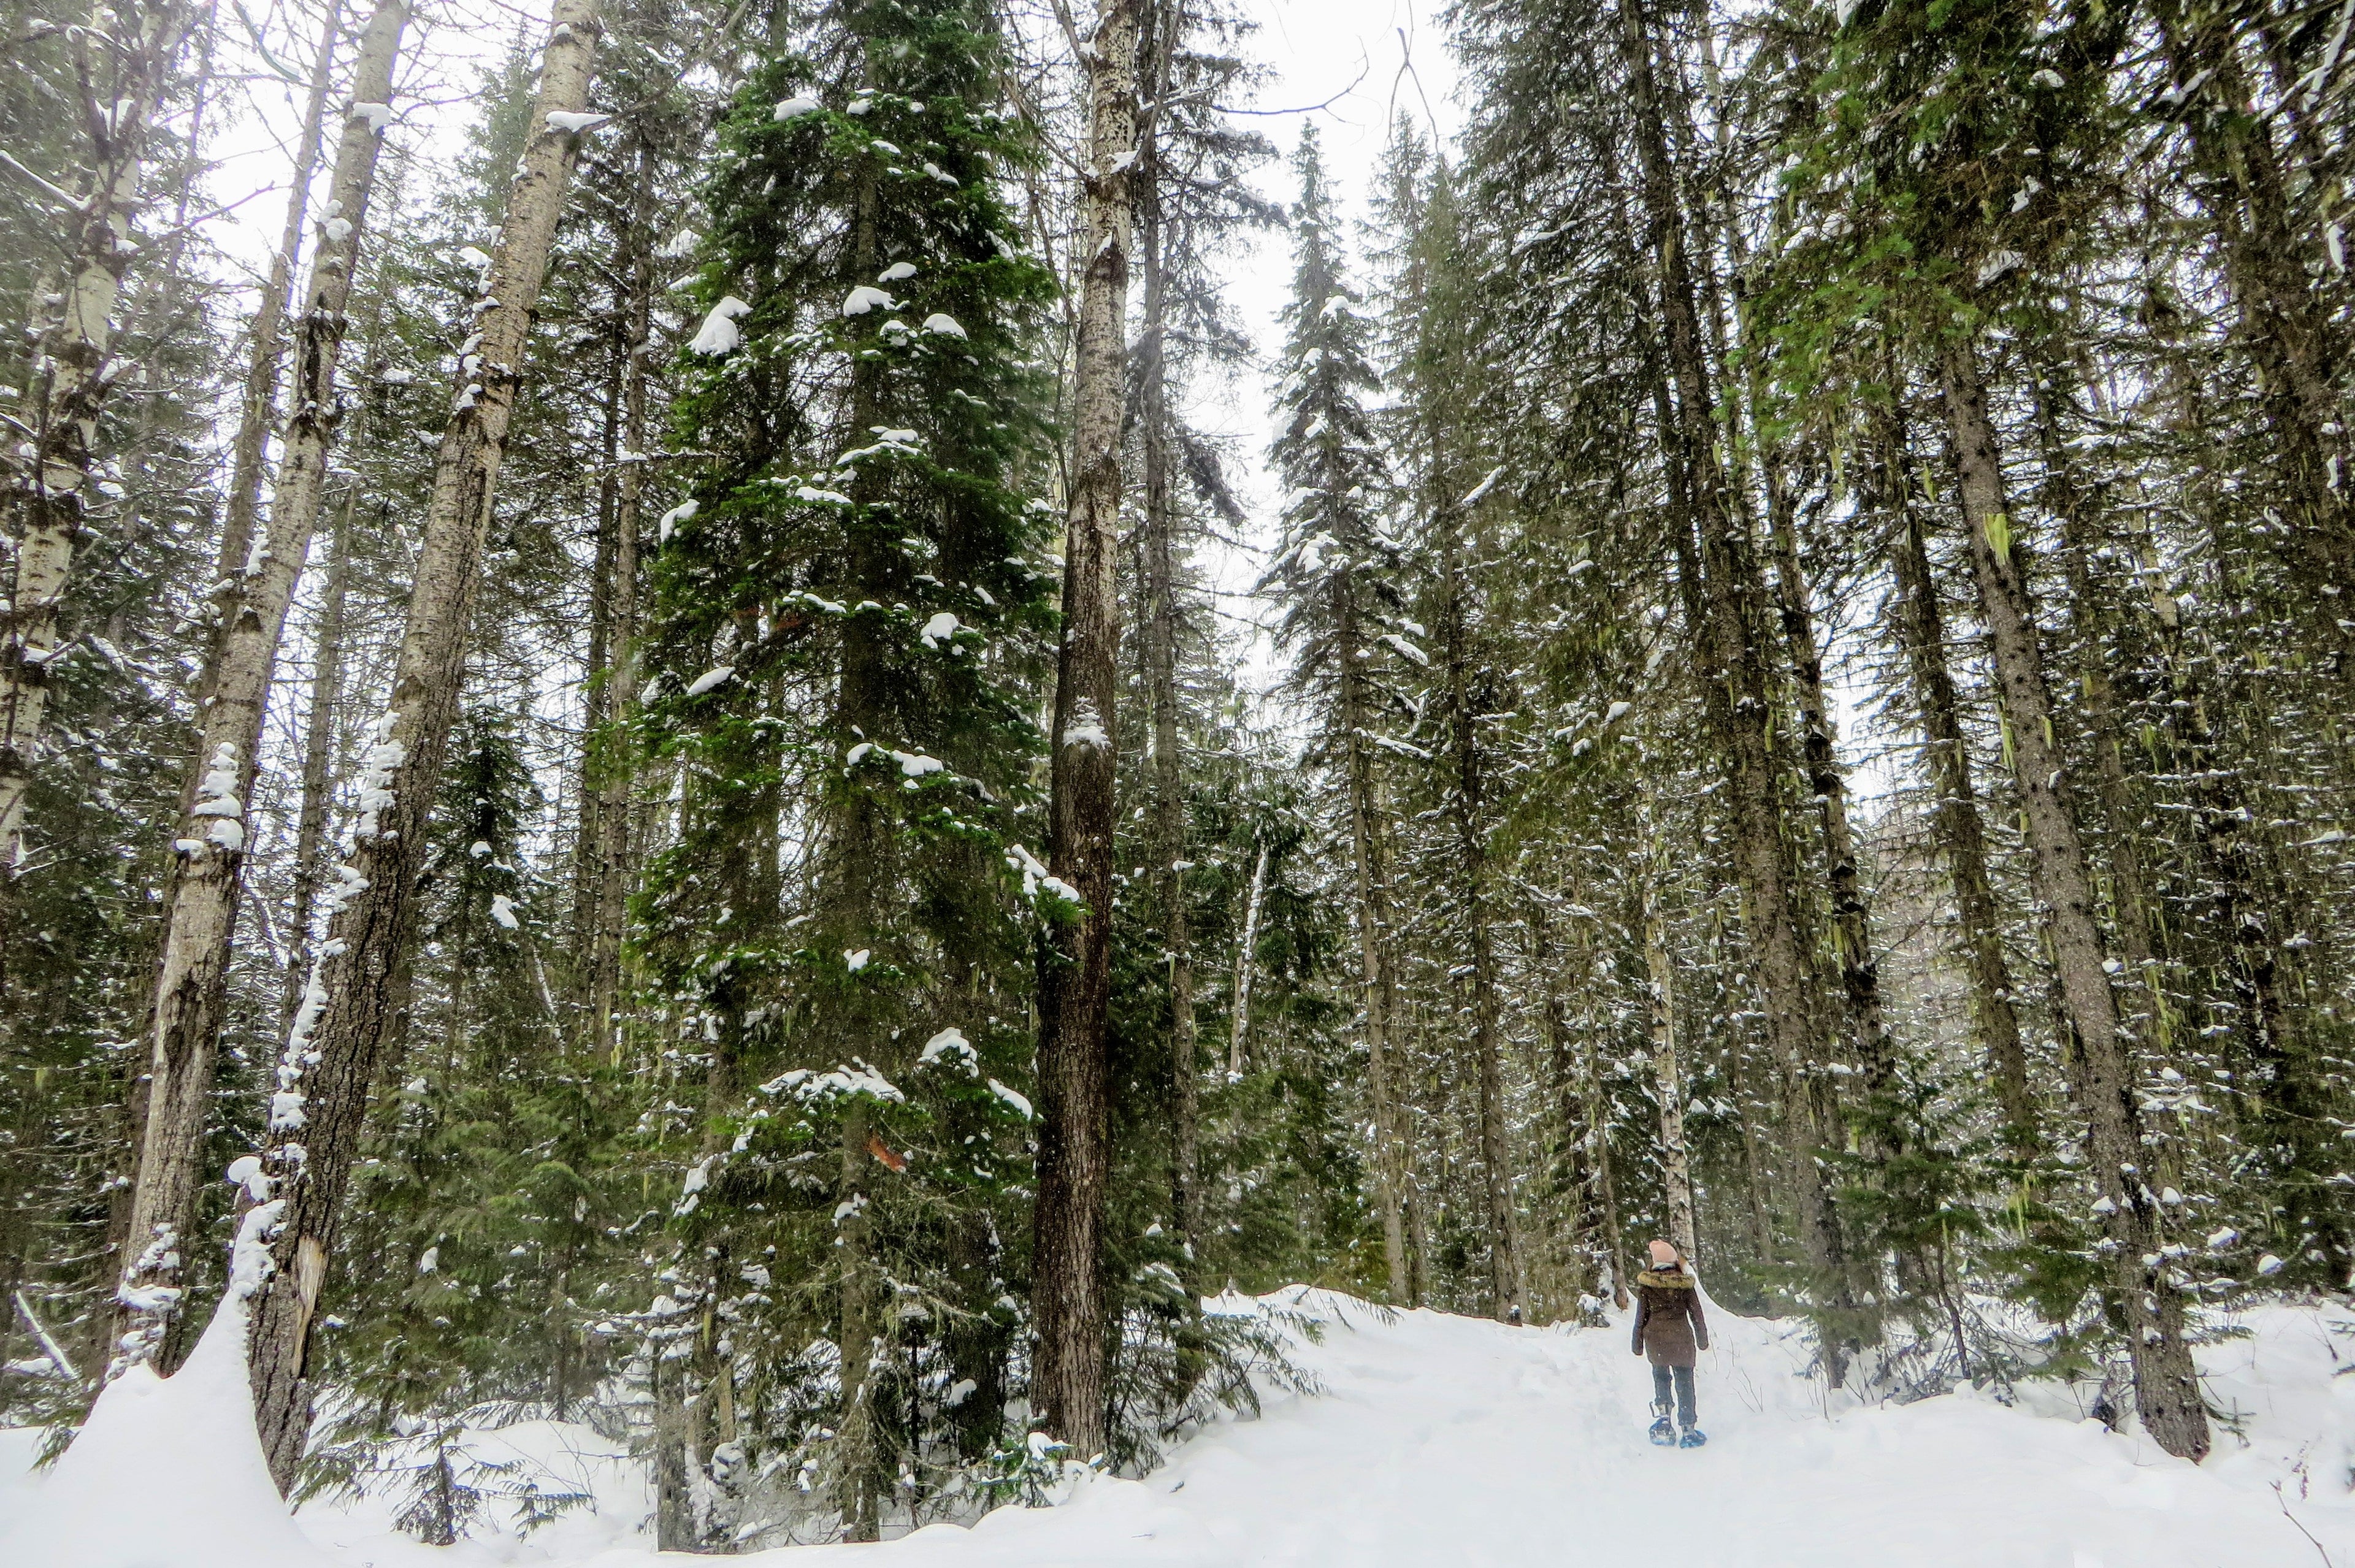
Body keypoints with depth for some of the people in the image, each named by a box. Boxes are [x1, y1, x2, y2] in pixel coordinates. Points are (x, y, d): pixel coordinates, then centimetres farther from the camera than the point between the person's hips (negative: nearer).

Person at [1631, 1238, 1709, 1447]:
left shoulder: (1646, 1284, -4)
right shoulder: (1685, 1283, -2)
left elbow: (1641, 1316, 0)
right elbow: (1696, 1313, 4)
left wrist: (1637, 1344, 8)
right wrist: (1703, 1339, 17)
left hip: (1656, 1337, 0)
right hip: (1682, 1337, 0)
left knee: (1660, 1376, 18)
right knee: (1684, 1381, 8)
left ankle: (1662, 1417, 1)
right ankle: (1688, 1429, 7)